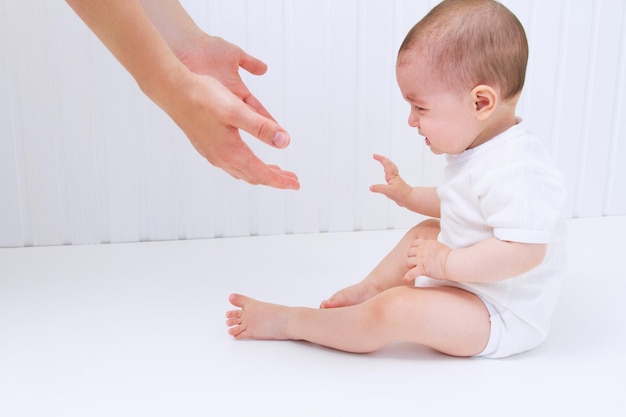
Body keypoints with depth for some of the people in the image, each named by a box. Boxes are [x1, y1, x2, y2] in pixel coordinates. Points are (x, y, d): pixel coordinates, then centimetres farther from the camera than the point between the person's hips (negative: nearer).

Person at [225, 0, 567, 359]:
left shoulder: (514, 170, -31)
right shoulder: (481, 152, 5)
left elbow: (525, 251, -38)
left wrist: (447, 262, -34)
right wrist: (409, 196, 17)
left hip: (501, 316, -11)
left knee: (397, 310, -27)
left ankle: (289, 322, -12)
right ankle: (371, 289, 14)